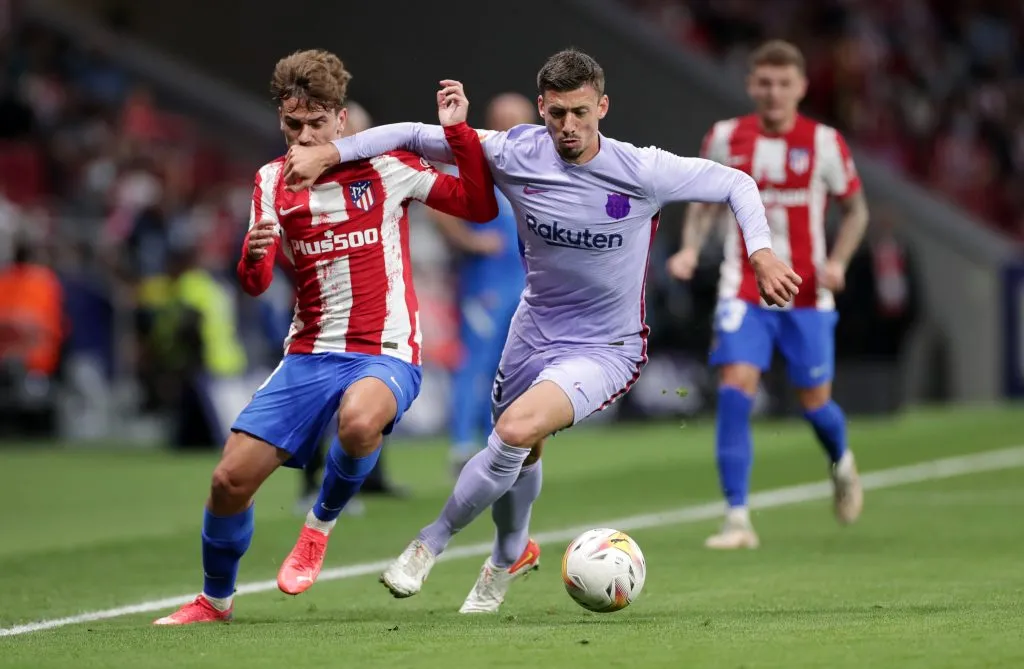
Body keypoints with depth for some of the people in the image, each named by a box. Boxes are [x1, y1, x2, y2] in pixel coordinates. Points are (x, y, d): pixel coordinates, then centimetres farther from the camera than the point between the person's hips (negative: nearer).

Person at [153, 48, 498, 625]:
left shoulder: (384, 165, -3)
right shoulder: (274, 181, 7)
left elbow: (480, 206, -4)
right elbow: (256, 285, 2)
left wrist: (458, 131, -16)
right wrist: (255, 257, -22)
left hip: (386, 355, -4)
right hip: (308, 356, 4)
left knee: (358, 421, -40)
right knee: (230, 480, -4)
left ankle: (321, 525, -9)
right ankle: (215, 600, 22)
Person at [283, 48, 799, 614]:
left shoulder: (643, 172, -21)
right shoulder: (512, 155, -15)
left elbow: (735, 183, -7)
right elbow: (412, 136, -7)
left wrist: (761, 253, -20)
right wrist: (330, 153, -16)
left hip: (605, 349, -4)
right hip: (533, 329, 4)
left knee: (517, 431, -27)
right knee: (522, 453, 21)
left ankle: (429, 544, -8)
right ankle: (511, 555, 54)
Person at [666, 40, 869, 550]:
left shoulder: (824, 143, -4)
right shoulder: (725, 139, 0)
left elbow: (855, 209, 6)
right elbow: (705, 203, 13)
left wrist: (837, 261, -10)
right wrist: (690, 248, -5)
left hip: (806, 294, 0)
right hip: (744, 292, 0)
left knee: (814, 401, 6)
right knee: (735, 388, -16)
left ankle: (842, 465, 43)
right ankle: (737, 519, -13)